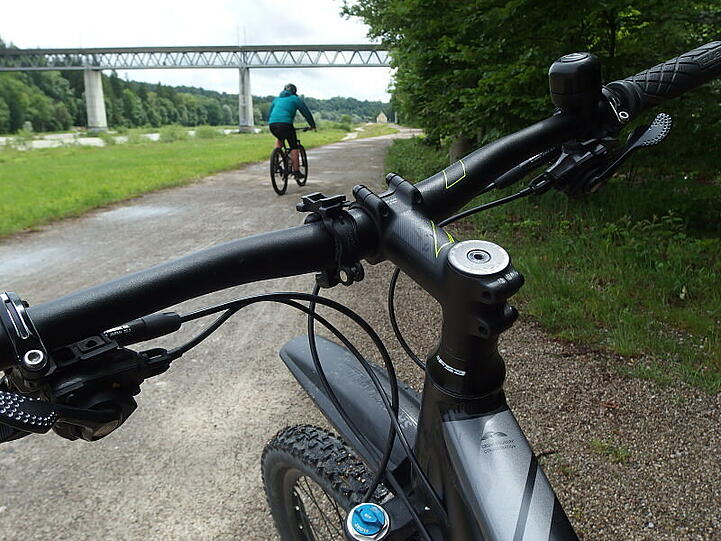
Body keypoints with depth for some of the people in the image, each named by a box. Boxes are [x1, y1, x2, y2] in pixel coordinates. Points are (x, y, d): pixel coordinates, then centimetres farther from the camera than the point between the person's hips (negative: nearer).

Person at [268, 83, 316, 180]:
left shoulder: (277, 99, 29)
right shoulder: (295, 99, 15)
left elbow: (269, 114, 33)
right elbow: (306, 112, 15)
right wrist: (312, 125, 23)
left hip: (272, 125, 5)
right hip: (285, 124, -5)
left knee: (279, 139, 34)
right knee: (293, 147, 5)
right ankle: (296, 171, 2)